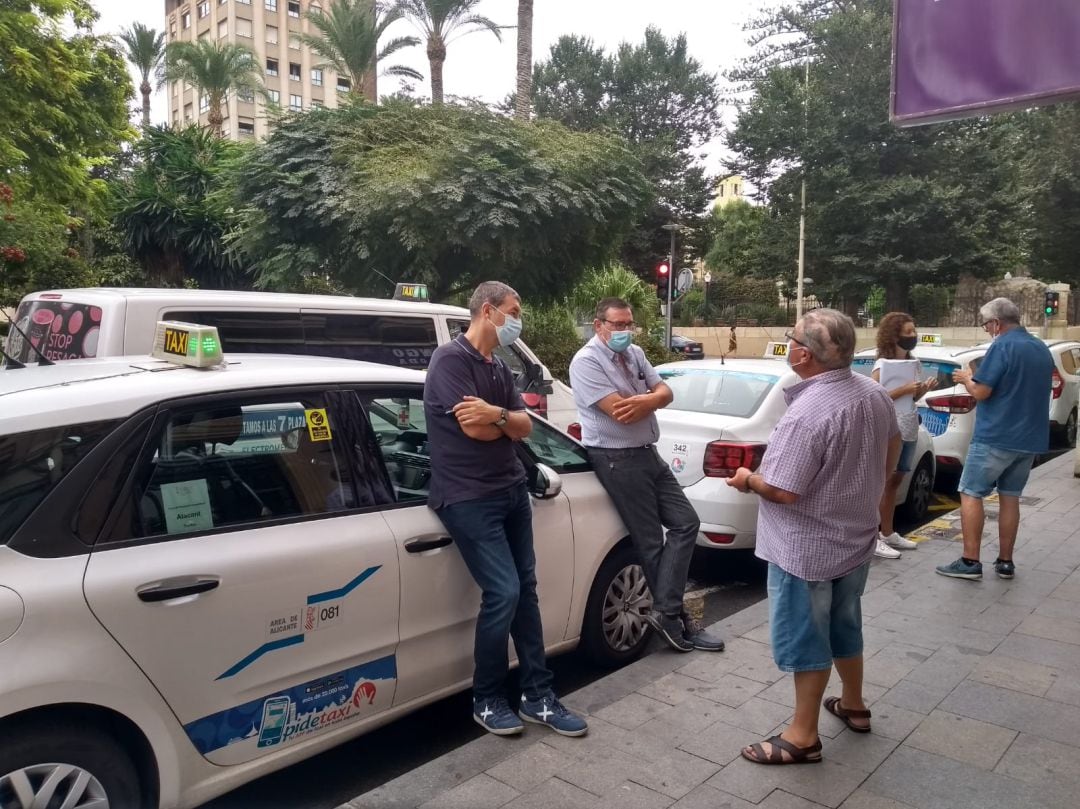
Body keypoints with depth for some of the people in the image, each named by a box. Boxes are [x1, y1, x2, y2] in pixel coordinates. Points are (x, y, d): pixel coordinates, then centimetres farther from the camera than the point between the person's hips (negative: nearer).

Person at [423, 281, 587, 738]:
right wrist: (507, 420, 1)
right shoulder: (450, 359, -11)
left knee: (524, 589, 8)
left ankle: (538, 696, 18)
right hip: (469, 498, -8)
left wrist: (497, 415, -15)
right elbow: (474, 428, -18)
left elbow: (525, 427, 6)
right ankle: (487, 700, 10)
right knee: (503, 592, -10)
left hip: (511, 489, 8)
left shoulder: (499, 369, 16)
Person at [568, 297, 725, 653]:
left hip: (647, 454, 9)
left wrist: (644, 400, -19)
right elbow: (620, 412, -22)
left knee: (686, 522, 6)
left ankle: (666, 611, 7)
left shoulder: (635, 354, 12)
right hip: (617, 460, -9)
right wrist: (653, 398, -4)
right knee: (650, 541, -1)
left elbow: (665, 392, 4)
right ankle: (671, 615, 14)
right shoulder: (586, 361, -14)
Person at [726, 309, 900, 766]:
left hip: (806, 549, -8)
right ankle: (853, 706, 43)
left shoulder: (806, 414, -30)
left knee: (805, 638, 6)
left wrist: (748, 480, -7)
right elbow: (892, 447, 16)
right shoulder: (874, 394, -1)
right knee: (845, 626, 25)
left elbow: (783, 491, -27)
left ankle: (803, 737, 19)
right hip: (855, 537, 9)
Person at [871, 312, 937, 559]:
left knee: (895, 482, 13)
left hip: (909, 430, 8)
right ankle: (873, 538, -1)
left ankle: (888, 533, 23)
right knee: (882, 483, -5)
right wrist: (904, 389, -20)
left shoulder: (913, 362, 11)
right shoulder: (883, 364, -12)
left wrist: (924, 389, 1)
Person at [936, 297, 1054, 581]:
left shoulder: (1002, 346, -14)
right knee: (1010, 497, 13)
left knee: (971, 494, -1)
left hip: (995, 437, -8)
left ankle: (970, 562, -3)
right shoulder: (1042, 349, 13)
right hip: (1030, 438, 8)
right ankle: (1005, 562, 17)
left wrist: (966, 378, 3)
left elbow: (981, 392, -17)